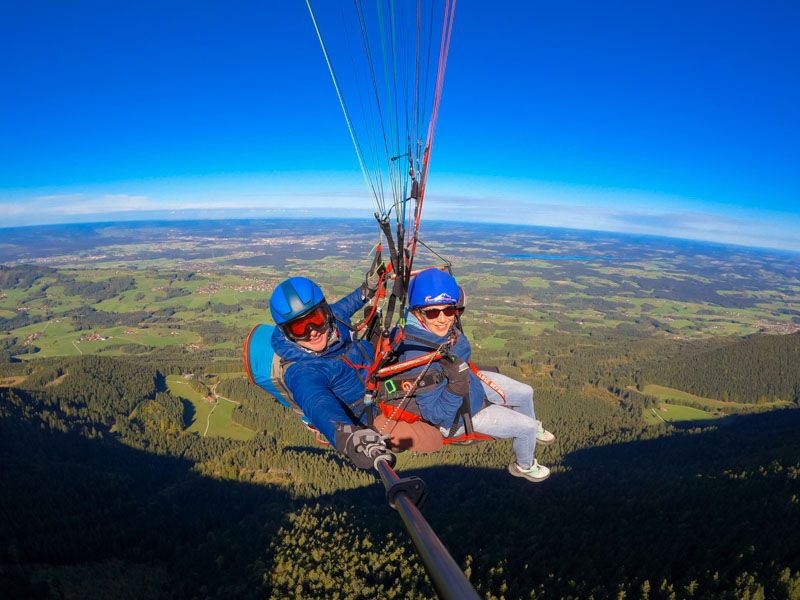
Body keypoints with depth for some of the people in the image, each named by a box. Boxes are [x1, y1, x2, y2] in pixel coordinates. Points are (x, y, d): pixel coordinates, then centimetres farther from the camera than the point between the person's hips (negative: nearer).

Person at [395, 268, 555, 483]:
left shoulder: (444, 327, -23)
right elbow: (435, 414, -32)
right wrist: (457, 386, -45)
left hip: (472, 381, 7)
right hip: (461, 415, -7)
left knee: (525, 393, 22)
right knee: (527, 428, 6)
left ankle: (533, 428, 57)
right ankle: (524, 466, 41)